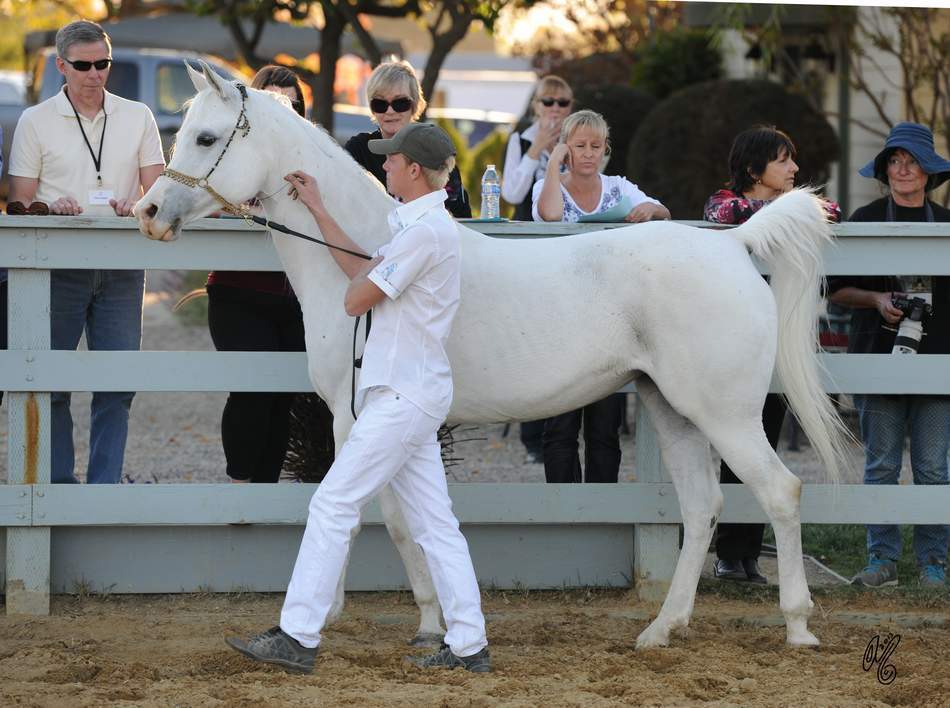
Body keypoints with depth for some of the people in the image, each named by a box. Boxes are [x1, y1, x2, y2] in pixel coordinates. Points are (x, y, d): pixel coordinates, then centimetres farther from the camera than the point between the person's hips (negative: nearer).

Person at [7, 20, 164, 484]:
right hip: (58, 267, -2)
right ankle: (57, 485, 7)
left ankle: (104, 487, 4)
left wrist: (135, 209, -16)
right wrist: (52, 208, -19)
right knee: (50, 382, -1)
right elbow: (19, 201, 2)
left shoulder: (137, 118, 9)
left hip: (120, 268, 2)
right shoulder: (36, 121, 3)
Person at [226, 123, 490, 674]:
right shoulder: (421, 225, 14)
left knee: (334, 505, -8)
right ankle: (469, 645, 7)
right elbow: (365, 273, 26)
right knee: (434, 520, 8)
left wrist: (369, 269, 7)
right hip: (412, 393, 10)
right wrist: (318, 210, 28)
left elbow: (357, 298, -15)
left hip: (402, 395, -10)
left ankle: (298, 638, -8)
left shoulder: (426, 230, -17)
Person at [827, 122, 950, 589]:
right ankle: (882, 559, 4)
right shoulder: (865, 221, 7)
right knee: (881, 464, -1)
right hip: (878, 355, -1)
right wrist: (876, 299, -9)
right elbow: (838, 290, 8)